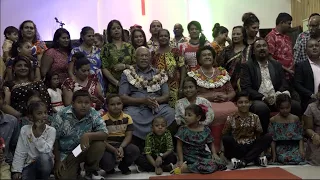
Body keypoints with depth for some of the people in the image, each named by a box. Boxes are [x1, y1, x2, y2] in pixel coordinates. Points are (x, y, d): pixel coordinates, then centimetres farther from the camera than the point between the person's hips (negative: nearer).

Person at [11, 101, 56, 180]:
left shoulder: (51, 130, -10)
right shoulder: (25, 130, -4)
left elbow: (46, 150, -23)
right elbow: (20, 153, -4)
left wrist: (38, 132, -27)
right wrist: (17, 170, -13)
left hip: (45, 164, 0)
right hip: (29, 165, 0)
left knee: (43, 157, -33)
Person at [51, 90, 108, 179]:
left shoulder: (94, 115, -14)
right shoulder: (61, 115, -16)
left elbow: (105, 134, -21)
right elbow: (54, 139, -9)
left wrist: (88, 135, -38)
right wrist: (57, 161, -9)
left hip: (85, 150, 1)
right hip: (65, 154, -1)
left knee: (100, 144, -27)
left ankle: (91, 170, 2)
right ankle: (76, 168, 18)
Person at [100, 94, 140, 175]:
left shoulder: (127, 118, 0)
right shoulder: (103, 120, -8)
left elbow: (128, 136, -6)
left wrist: (121, 148, -26)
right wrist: (114, 150, -27)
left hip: (122, 145, 3)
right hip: (108, 147, -3)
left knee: (135, 150, -28)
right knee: (107, 163, -33)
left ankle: (123, 166, 6)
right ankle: (110, 168, 11)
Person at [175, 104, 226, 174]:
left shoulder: (206, 130, 2)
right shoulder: (183, 130, -6)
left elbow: (211, 143, 13)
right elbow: (179, 146, -5)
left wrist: (214, 153, -4)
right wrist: (181, 161, -12)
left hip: (203, 156, 5)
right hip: (190, 158, -5)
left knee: (218, 162, -18)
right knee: (209, 167, -27)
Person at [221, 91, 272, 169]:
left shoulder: (255, 118, 6)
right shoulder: (231, 119, 1)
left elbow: (259, 135, 8)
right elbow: (224, 135, 2)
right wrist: (222, 151, -9)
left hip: (251, 147, 2)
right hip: (237, 148, -2)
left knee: (268, 138, -21)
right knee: (226, 139, -32)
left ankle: (243, 161, -30)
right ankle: (256, 159, -27)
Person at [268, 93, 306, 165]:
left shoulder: (295, 119, 10)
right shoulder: (273, 120, 6)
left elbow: (300, 136, 10)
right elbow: (272, 139, 5)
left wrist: (301, 149, -5)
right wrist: (274, 153, -2)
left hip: (294, 146, 2)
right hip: (281, 147, -2)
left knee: (299, 158, -32)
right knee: (284, 159, -35)